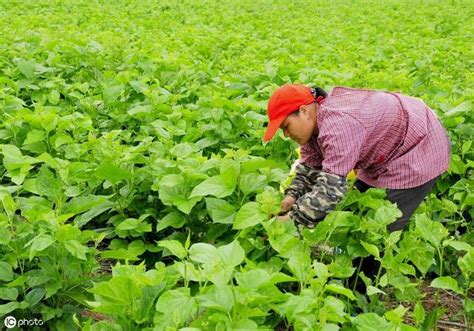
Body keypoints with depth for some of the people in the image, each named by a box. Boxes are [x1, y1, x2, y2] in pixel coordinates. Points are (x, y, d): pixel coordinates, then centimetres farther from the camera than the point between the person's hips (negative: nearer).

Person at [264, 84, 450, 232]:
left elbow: (332, 188, -41)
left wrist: (293, 219, -35)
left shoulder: (337, 126, -36)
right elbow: (309, 168, 3)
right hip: (386, 157, 10)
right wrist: (292, 196, -14)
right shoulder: (312, 123, -4)